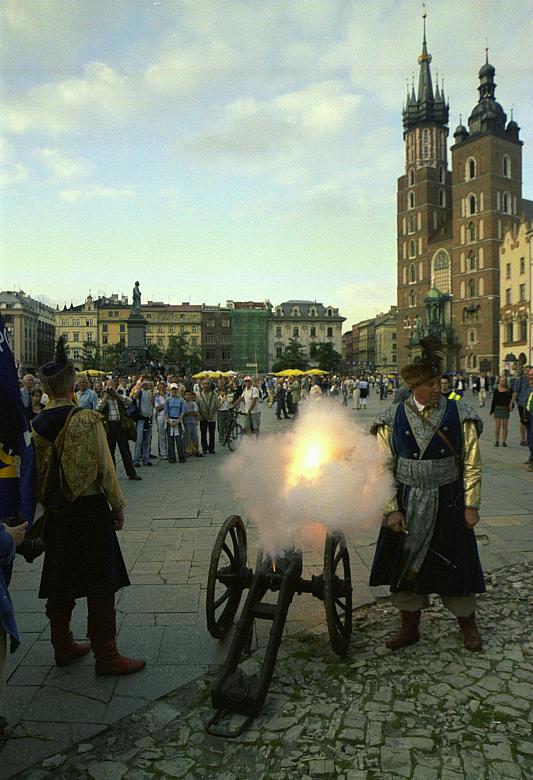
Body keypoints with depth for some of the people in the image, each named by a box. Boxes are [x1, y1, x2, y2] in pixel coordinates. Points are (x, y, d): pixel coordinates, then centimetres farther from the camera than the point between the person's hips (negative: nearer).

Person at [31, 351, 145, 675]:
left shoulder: (36, 424, 0)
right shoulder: (87, 418, -16)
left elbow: (37, 470, 7)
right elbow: (104, 467, -15)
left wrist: (47, 503, 19)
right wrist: (118, 506, -4)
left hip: (55, 512, 6)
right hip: (90, 509, -6)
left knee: (60, 584, 17)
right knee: (101, 586, 3)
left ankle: (63, 646, 31)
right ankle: (106, 656, 11)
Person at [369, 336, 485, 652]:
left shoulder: (460, 414, -6)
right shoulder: (393, 418, -6)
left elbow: (472, 464, -1)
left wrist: (471, 505, -4)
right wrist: (392, 509, -8)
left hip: (448, 503, -1)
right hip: (407, 504, 1)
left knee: (455, 563, 10)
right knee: (406, 565, 10)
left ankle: (468, 624, 35)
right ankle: (410, 628, 30)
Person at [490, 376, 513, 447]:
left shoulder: (508, 390, 1)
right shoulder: (496, 390, 3)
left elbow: (511, 399, 4)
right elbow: (494, 401, 7)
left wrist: (511, 406, -13)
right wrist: (491, 411, 7)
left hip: (505, 409, 0)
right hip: (497, 408, 0)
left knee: (505, 426, 3)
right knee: (498, 426, 0)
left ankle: (504, 442, 10)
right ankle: (497, 441, 9)